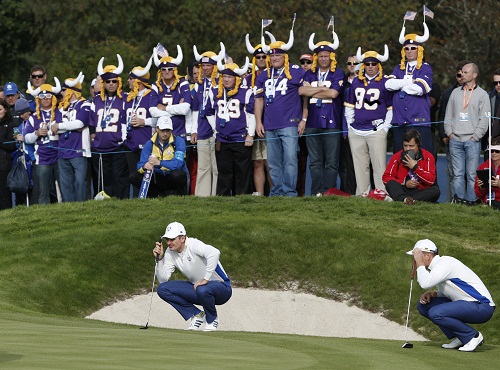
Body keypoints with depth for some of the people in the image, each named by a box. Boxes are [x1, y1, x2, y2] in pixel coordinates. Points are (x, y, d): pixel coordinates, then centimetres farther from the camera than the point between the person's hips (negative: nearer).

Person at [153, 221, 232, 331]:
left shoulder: (193, 245, -23)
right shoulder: (170, 253, -1)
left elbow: (214, 253, -43)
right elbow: (163, 279, -3)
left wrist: (205, 279, -39)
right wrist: (159, 259, -17)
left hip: (221, 287, -7)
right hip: (196, 287, 7)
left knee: (202, 290, -42)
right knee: (162, 289, -8)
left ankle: (212, 320, -8)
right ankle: (197, 315, 2)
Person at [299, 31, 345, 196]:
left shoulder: (338, 74, 4)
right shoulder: (310, 74, 16)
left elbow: (333, 93, -11)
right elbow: (301, 90, -1)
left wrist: (312, 93, -2)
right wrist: (323, 88, -6)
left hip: (331, 122, -4)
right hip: (312, 122, 4)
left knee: (331, 161, -4)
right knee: (315, 161, 4)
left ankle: (328, 191, -4)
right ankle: (316, 192, 5)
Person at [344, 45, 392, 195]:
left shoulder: (385, 83, 4)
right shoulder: (356, 82, 15)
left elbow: (391, 108, 5)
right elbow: (349, 106, 22)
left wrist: (385, 128, -2)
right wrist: (350, 125, 13)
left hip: (376, 131, -4)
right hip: (356, 132, 4)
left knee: (379, 166, -10)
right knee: (360, 167, 6)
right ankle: (361, 196, 10)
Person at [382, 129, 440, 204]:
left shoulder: (427, 157, -1)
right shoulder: (397, 157, 2)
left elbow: (431, 180, -9)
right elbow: (386, 177, -1)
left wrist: (415, 167, -15)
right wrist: (404, 183, -12)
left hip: (421, 192, 0)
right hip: (403, 191, 0)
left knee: (436, 190, -29)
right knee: (391, 184, -27)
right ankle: (405, 199, -57)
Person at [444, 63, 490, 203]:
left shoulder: (482, 94, 4)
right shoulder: (456, 93, 16)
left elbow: (484, 119, -1)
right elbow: (448, 115, 18)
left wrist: (475, 137, -7)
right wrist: (449, 133, 6)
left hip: (472, 140, -3)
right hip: (455, 140, 4)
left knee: (472, 174, -6)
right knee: (457, 174, 1)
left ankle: (471, 201, -6)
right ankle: (457, 201, 1)